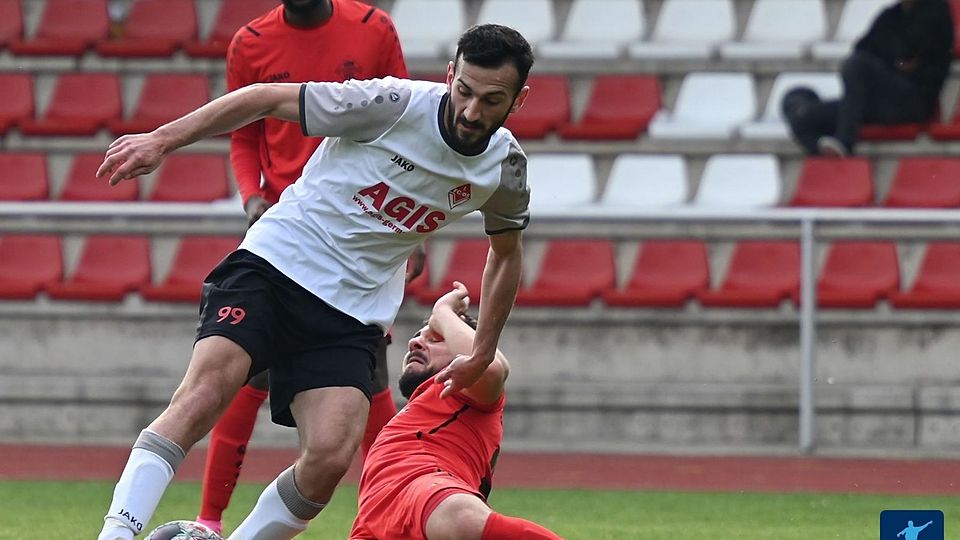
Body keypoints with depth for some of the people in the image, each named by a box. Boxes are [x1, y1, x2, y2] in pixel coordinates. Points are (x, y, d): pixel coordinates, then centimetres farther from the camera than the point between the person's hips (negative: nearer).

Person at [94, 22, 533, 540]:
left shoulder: (505, 167, 1)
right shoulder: (396, 104, -15)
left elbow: (506, 251, 23)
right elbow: (267, 99, -8)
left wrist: (481, 357, 21)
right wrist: (162, 139, -13)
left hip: (352, 316, 4)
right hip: (273, 264, -4)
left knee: (330, 456, -20)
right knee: (205, 391, -28)